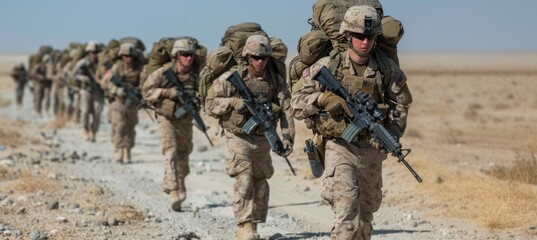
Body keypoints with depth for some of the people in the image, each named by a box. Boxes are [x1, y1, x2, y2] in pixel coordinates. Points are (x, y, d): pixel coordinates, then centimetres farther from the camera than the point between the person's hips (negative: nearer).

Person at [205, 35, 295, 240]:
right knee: (244, 181, -17)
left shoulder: (276, 80, 0)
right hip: (239, 137, -4)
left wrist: (287, 137, -14)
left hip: (263, 139, 4)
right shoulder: (232, 77, -8)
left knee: (260, 184, 11)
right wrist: (233, 103, -20)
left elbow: (286, 110, -5)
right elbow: (210, 101, -4)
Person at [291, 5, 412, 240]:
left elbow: (401, 104, 9)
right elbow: (297, 100, -6)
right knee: (346, 206, -19)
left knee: (366, 210, 17)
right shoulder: (328, 66, -9)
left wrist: (390, 134, -4)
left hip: (372, 149, 4)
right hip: (340, 147, -4)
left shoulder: (387, 68, -2)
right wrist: (324, 99, -23)